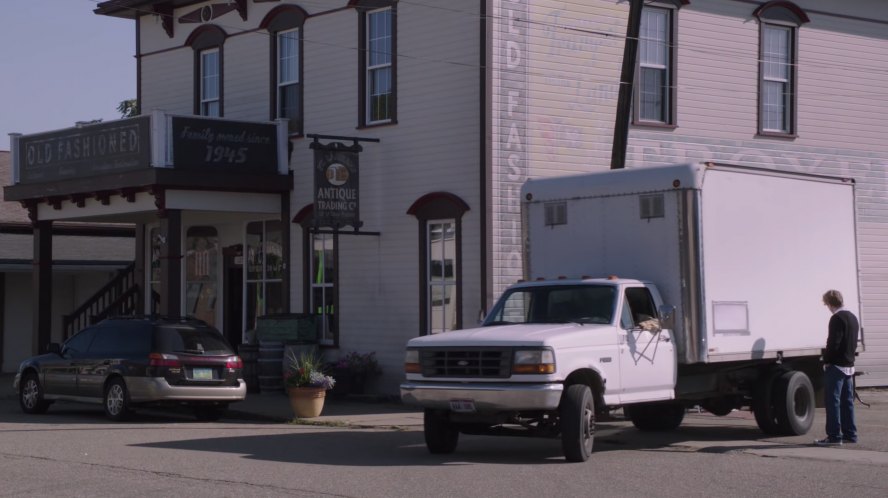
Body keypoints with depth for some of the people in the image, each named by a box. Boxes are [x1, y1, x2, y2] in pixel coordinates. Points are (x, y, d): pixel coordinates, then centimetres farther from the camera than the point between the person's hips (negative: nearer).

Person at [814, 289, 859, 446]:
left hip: (836, 366, -9)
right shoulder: (852, 317, 14)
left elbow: (833, 343, -20)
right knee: (847, 401, 13)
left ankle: (834, 436, -8)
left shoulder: (837, 319, -15)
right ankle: (849, 434, 15)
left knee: (832, 401, -7)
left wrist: (826, 360, -10)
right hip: (849, 365, 9)